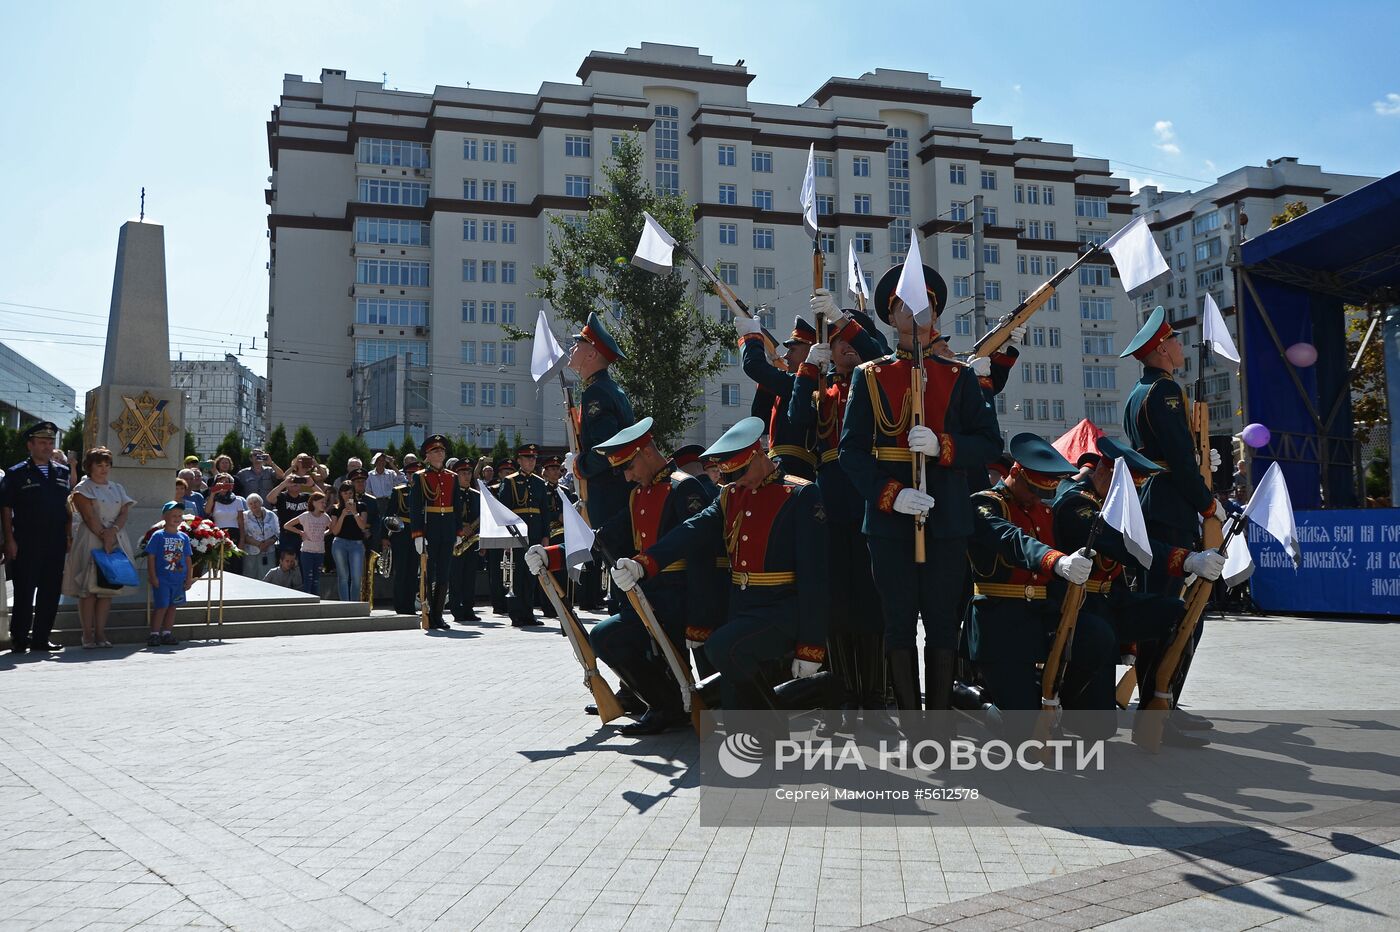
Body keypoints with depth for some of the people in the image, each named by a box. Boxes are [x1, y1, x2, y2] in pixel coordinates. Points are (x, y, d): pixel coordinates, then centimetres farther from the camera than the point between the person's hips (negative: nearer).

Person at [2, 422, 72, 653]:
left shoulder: (62, 473, 14)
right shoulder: (16, 474, 1)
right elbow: (6, 509, -2)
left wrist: (68, 536, 8)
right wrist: (9, 540, -9)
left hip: (56, 544, 4)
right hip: (26, 545, -4)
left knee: (51, 592, 6)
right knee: (24, 593, 0)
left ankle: (41, 639, 14)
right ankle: (19, 640, 9)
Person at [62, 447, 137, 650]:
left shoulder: (117, 489, 17)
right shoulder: (83, 488, 1)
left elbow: (125, 513, 7)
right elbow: (89, 516, -9)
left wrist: (113, 531, -11)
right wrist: (103, 535, -17)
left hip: (115, 541, 5)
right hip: (90, 540, -5)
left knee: (108, 587, 2)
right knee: (88, 587, -6)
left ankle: (100, 633, 5)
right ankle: (88, 635, -3)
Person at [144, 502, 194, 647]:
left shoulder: (184, 537, 8)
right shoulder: (158, 536, -4)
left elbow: (188, 559, 10)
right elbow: (151, 557, -6)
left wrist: (189, 578, 7)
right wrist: (153, 577, -11)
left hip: (179, 580, 5)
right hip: (162, 579, -4)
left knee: (172, 606, 10)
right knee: (161, 606, -5)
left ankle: (167, 633, 18)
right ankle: (154, 634, 4)